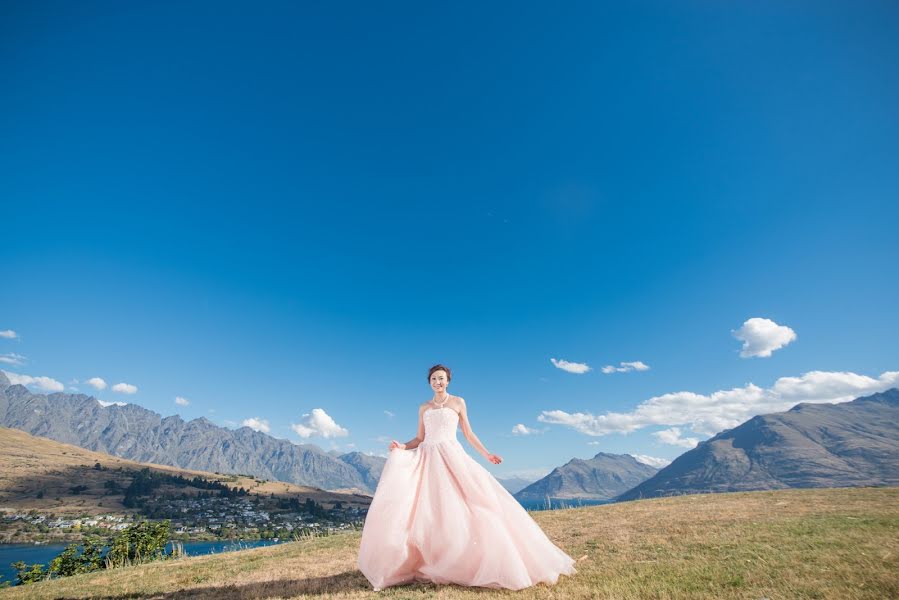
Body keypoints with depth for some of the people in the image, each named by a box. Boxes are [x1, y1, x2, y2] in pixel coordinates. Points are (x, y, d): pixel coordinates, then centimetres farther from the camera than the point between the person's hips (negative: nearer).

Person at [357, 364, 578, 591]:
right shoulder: (424, 408, 14)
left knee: (456, 506, -10)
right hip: (427, 460, 3)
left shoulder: (458, 402, 8)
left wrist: (486, 454, 5)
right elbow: (420, 439, 14)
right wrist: (402, 447, -4)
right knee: (426, 509, -5)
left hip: (451, 456, -3)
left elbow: (468, 434, 10)